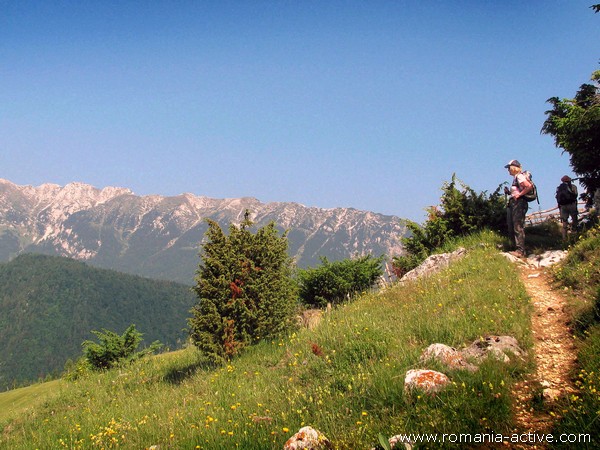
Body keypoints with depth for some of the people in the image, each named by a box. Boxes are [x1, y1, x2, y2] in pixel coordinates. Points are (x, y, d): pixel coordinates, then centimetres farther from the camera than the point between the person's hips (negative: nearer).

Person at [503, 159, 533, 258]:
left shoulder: (519, 176, -7)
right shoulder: (515, 178, 20)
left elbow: (529, 186, -21)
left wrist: (519, 195, -16)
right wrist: (509, 192, 9)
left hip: (519, 203, -10)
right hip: (513, 204, 10)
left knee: (518, 228, -13)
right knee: (511, 229, 9)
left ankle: (520, 251, -15)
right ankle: (518, 249, 13)